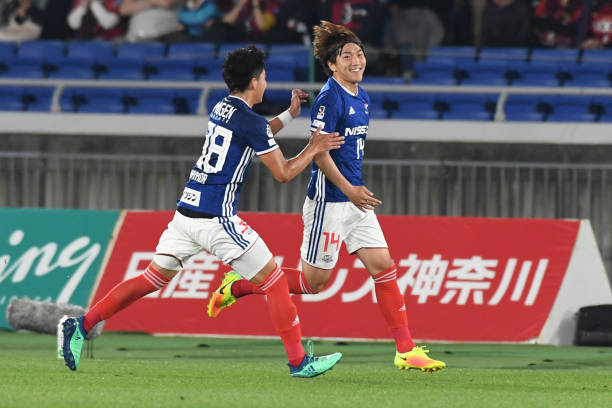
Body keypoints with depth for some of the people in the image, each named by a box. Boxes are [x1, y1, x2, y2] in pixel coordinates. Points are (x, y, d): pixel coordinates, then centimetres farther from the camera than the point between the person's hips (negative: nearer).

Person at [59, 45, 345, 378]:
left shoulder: (221, 109, 14)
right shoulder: (251, 122, -10)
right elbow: (283, 173, -5)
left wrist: (289, 114, 36)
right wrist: (313, 150, 8)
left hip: (186, 211, 8)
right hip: (215, 218, -8)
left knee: (153, 278, 13)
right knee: (273, 280, 2)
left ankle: (81, 325, 4)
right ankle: (299, 361, 4)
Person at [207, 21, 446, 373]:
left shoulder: (362, 98, 12)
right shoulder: (331, 98, -16)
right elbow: (319, 152, -19)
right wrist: (348, 189, -21)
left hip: (355, 199, 8)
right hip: (329, 200, -8)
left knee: (384, 267, 1)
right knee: (314, 281, -1)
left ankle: (406, 351, 2)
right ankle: (236, 287, 14)